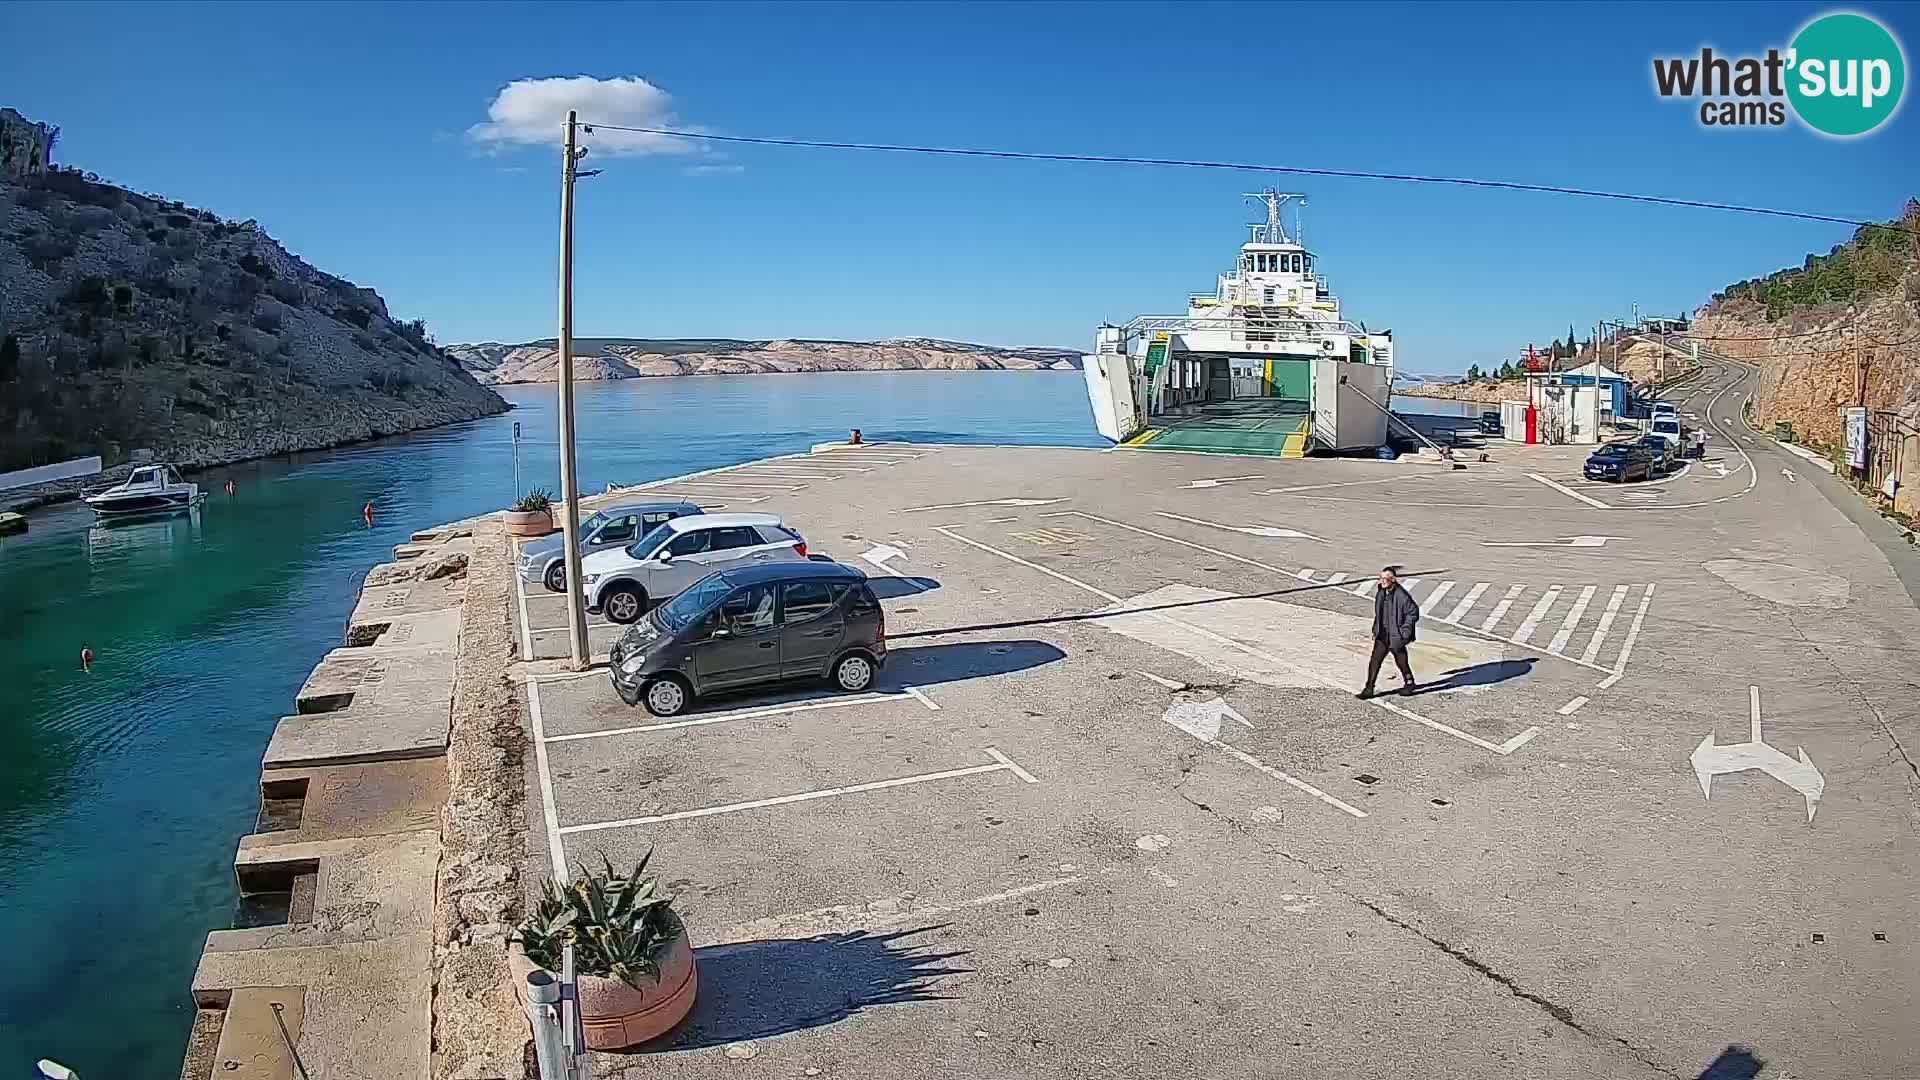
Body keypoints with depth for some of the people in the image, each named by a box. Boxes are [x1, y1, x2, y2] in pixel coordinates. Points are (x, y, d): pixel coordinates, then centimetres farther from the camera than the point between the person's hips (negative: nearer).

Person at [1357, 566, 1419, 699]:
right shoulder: (1380, 593, 4)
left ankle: (1410, 684, 37)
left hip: (1397, 637, -6)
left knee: (1401, 662, 12)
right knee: (1374, 661, 0)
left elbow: (1413, 612, -14)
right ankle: (1369, 689, 4)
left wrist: (1404, 631, -16)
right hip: (1382, 636, 6)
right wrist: (1376, 629, 13)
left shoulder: (1401, 595, -19)